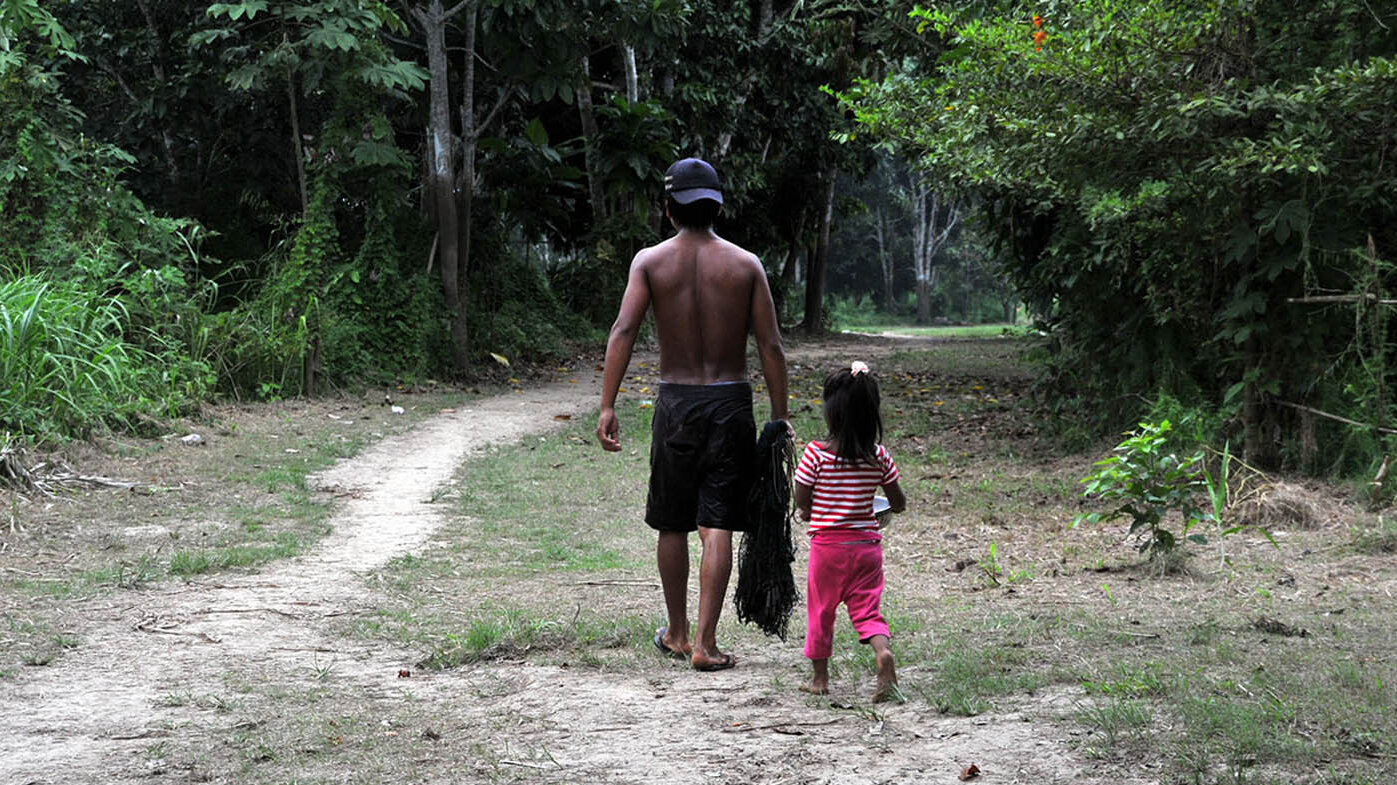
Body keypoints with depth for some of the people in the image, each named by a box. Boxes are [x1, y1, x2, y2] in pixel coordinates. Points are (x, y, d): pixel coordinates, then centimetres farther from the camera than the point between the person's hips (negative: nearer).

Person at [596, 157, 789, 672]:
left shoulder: (650, 261, -1)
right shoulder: (745, 265, 0)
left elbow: (622, 332, -13)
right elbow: (771, 347, -3)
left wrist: (607, 406, -15)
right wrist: (779, 417, 3)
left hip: (676, 402, 0)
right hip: (731, 402, 0)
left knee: (672, 525, 15)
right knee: (716, 527, 0)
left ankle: (676, 634, 27)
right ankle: (704, 645, -5)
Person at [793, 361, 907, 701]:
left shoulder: (815, 454, -13)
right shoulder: (878, 456, -4)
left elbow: (802, 506, -8)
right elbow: (899, 503, 6)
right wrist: (883, 508, 28)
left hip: (828, 545, -2)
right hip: (867, 543, 2)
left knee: (821, 610, 14)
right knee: (867, 610, 9)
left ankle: (820, 677, 23)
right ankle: (883, 651, -19)